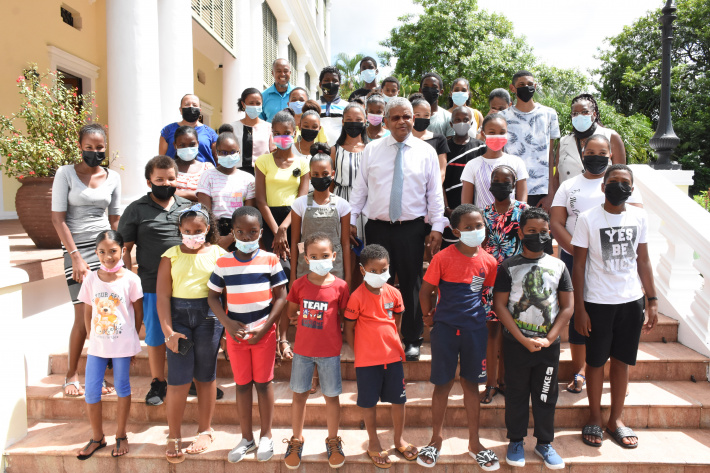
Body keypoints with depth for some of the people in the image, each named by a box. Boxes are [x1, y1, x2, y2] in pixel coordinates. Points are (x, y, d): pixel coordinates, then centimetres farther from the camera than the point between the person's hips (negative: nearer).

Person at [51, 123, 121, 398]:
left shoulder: (113, 177, 7)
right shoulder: (66, 173, -2)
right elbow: (58, 219, -6)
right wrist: (76, 257, -11)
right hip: (76, 249, -3)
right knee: (84, 317, -3)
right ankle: (72, 375, 18)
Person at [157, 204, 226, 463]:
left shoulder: (218, 254, 3)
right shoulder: (171, 255, 4)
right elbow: (162, 296, 0)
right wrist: (168, 331, -7)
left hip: (209, 315, 0)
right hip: (179, 315, 0)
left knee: (205, 376, 10)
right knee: (178, 379, 1)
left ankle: (205, 430, 26)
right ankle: (173, 437, 17)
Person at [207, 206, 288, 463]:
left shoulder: (270, 260, -7)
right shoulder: (223, 263, -3)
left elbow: (281, 296, -5)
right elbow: (213, 296, 3)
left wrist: (264, 328, -11)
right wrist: (228, 323, -11)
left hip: (264, 333, -2)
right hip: (236, 333, 2)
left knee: (263, 383, 8)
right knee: (242, 384, 12)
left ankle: (266, 436, 26)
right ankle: (246, 438, 28)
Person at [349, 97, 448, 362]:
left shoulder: (426, 152, 5)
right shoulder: (371, 150, 7)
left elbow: (435, 193, 4)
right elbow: (359, 188, 8)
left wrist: (437, 226, -3)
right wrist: (351, 220, 3)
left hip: (412, 228, -1)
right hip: (377, 228, 1)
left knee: (412, 285, 5)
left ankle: (412, 341, 22)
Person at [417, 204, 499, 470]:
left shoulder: (488, 262, -1)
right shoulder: (443, 258, -12)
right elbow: (425, 291, -6)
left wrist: (474, 309, 7)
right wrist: (428, 317, 1)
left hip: (475, 328, 3)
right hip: (445, 328, -3)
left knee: (471, 383, 14)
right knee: (443, 384, 8)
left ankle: (474, 442, 30)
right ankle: (436, 438, 28)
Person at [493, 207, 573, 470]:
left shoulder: (558, 266, 3)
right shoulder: (509, 267, -4)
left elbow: (567, 307, 3)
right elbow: (499, 305, -7)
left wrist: (548, 339, -8)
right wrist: (523, 340, -12)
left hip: (549, 344, 2)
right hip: (515, 343, -2)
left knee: (546, 396, 12)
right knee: (516, 394, 9)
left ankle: (544, 443, 29)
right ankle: (516, 441, 26)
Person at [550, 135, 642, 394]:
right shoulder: (568, 186, 10)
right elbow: (556, 223, 2)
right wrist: (578, 252, -11)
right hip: (574, 259, 1)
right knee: (577, 315, 6)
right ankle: (578, 373, 18)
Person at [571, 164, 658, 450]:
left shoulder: (639, 217, 4)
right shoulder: (588, 219, -7)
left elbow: (643, 260, 9)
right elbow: (578, 265, -6)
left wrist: (652, 301, 5)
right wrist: (579, 308, -9)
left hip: (632, 301, 3)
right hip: (598, 302, -3)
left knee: (622, 360, 11)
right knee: (596, 361, 7)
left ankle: (616, 419, 27)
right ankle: (594, 418, 24)